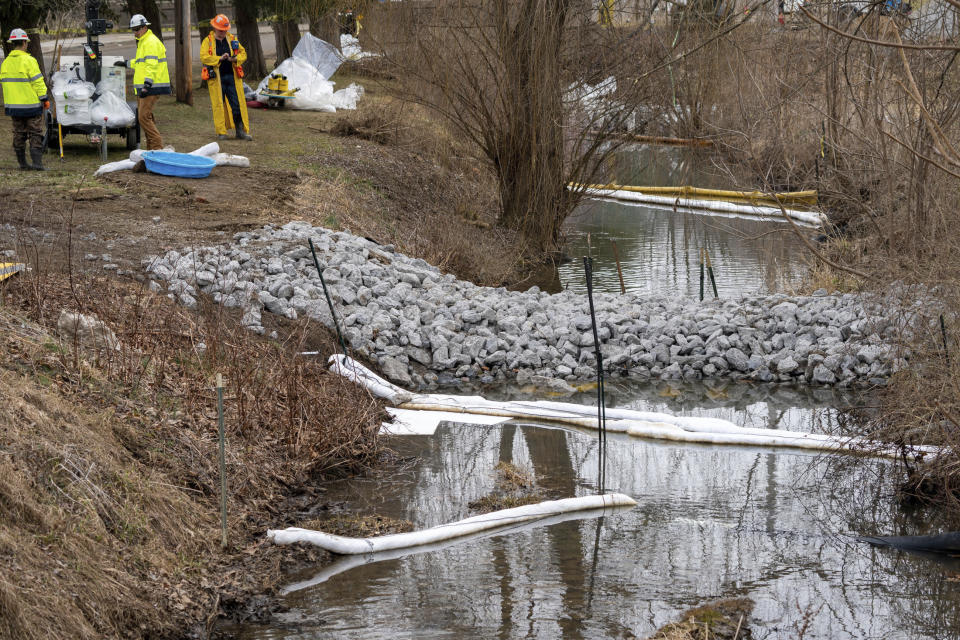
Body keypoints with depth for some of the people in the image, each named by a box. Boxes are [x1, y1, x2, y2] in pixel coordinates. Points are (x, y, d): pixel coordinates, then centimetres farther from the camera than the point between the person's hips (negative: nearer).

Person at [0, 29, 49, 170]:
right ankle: (37, 163, -8)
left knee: (19, 134, 13)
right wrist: (45, 99, -7)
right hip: (31, 105, -6)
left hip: (14, 105, 6)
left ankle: (22, 163, 15)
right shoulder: (28, 61, -13)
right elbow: (37, 82, -14)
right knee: (36, 134, -1)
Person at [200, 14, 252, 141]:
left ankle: (241, 130, 5)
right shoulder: (207, 41, 1)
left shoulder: (232, 39, 11)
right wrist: (220, 58, -21)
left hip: (232, 76, 3)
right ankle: (221, 132, 8)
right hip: (216, 78, -3)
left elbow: (243, 53, 12)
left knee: (238, 104, 0)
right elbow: (204, 58, -11)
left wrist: (235, 59, -10)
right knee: (218, 105, 1)